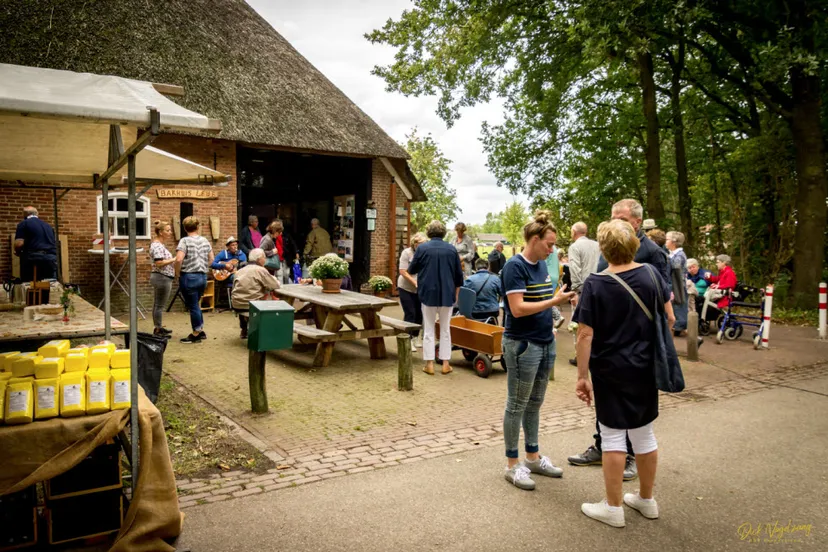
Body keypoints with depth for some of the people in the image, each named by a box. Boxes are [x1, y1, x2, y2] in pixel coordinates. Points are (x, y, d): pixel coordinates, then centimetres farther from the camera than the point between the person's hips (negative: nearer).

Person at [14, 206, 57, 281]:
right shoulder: (48, 226, 24)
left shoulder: (23, 224, 7)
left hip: (34, 258, -4)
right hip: (51, 259, 5)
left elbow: (19, 244, -5)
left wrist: (18, 252, 14)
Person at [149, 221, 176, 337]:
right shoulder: (157, 246, -18)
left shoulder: (159, 244, 14)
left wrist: (173, 260, 12)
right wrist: (174, 259, -21)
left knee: (157, 305, 15)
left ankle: (158, 328, 25)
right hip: (162, 278, -11)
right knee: (160, 305, -3)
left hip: (161, 278, 11)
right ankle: (158, 330, 4)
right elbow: (159, 263, -27)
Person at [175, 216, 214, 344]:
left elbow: (179, 259, -22)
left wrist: (178, 273, -9)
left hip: (189, 277, -6)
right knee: (196, 304, 20)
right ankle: (201, 331, 25)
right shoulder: (205, 240, 7)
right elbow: (211, 259, 13)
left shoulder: (184, 241, -11)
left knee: (193, 306, 4)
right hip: (203, 277, 6)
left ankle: (196, 334, 13)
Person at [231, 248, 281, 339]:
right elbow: (275, 286, -7)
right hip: (250, 307, -7)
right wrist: (272, 277, 15)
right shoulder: (261, 270, -7)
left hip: (236, 306, 7)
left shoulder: (240, 271, 14)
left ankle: (244, 331, 43)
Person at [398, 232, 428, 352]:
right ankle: (408, 340, 4)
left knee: (419, 314, 8)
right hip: (406, 288, -3)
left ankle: (415, 337, 25)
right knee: (410, 314, -4)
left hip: (420, 289, 3)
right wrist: (415, 282, -22)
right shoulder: (406, 253, -11)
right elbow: (403, 272, -14)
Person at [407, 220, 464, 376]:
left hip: (428, 294, -2)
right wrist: (456, 292, 20)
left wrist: (422, 268, 27)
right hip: (447, 294, 2)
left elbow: (411, 270, 5)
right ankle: (445, 364, 12)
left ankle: (429, 364, 6)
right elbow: (459, 274, 7)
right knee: (445, 329, 12)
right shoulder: (451, 249, 2)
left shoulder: (422, 248, -6)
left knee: (428, 329, 6)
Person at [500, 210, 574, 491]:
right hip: (523, 345, -8)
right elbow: (518, 309, -21)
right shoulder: (515, 266, -15)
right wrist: (555, 300, -20)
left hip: (545, 343, 8)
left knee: (535, 403, 17)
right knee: (517, 405, 3)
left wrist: (562, 298, 2)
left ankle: (533, 457, 30)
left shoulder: (541, 265, 10)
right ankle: (512, 465, 14)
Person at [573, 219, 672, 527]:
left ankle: (613, 508, 16)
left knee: (613, 435, 5)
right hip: (645, 368, 5)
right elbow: (669, 319, 4)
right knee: (643, 432, 16)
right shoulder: (651, 274, -3)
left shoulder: (595, 284, -15)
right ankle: (646, 500, 32)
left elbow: (585, 335, -16)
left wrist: (582, 376, -10)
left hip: (610, 370, -4)